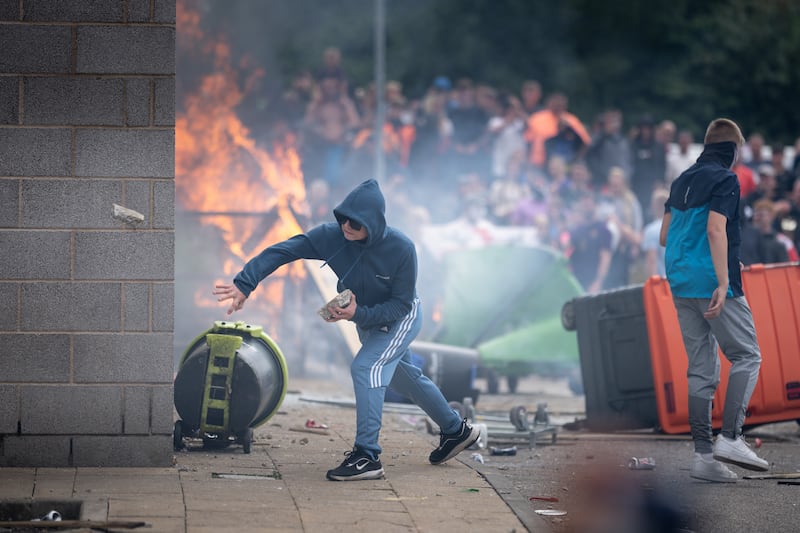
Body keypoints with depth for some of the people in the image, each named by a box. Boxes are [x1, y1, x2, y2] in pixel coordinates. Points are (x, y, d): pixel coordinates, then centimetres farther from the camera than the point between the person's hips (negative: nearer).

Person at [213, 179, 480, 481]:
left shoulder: (401, 249, -33)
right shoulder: (331, 236, -25)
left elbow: (401, 304, -26)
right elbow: (281, 251, -30)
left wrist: (358, 314, -40)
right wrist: (244, 283, -42)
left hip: (401, 319, -6)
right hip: (366, 320, 6)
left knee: (365, 367, -27)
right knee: (406, 378, 22)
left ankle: (367, 456, -29)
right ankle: (456, 431, 45)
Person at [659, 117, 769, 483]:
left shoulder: (682, 181, 16)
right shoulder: (725, 179, -8)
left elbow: (664, 237, 19)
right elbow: (716, 229, -20)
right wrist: (723, 283, -23)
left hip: (681, 285, 8)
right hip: (712, 283, -8)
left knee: (700, 369, 8)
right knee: (746, 356, 1)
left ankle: (703, 454, 4)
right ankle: (730, 437, -12)